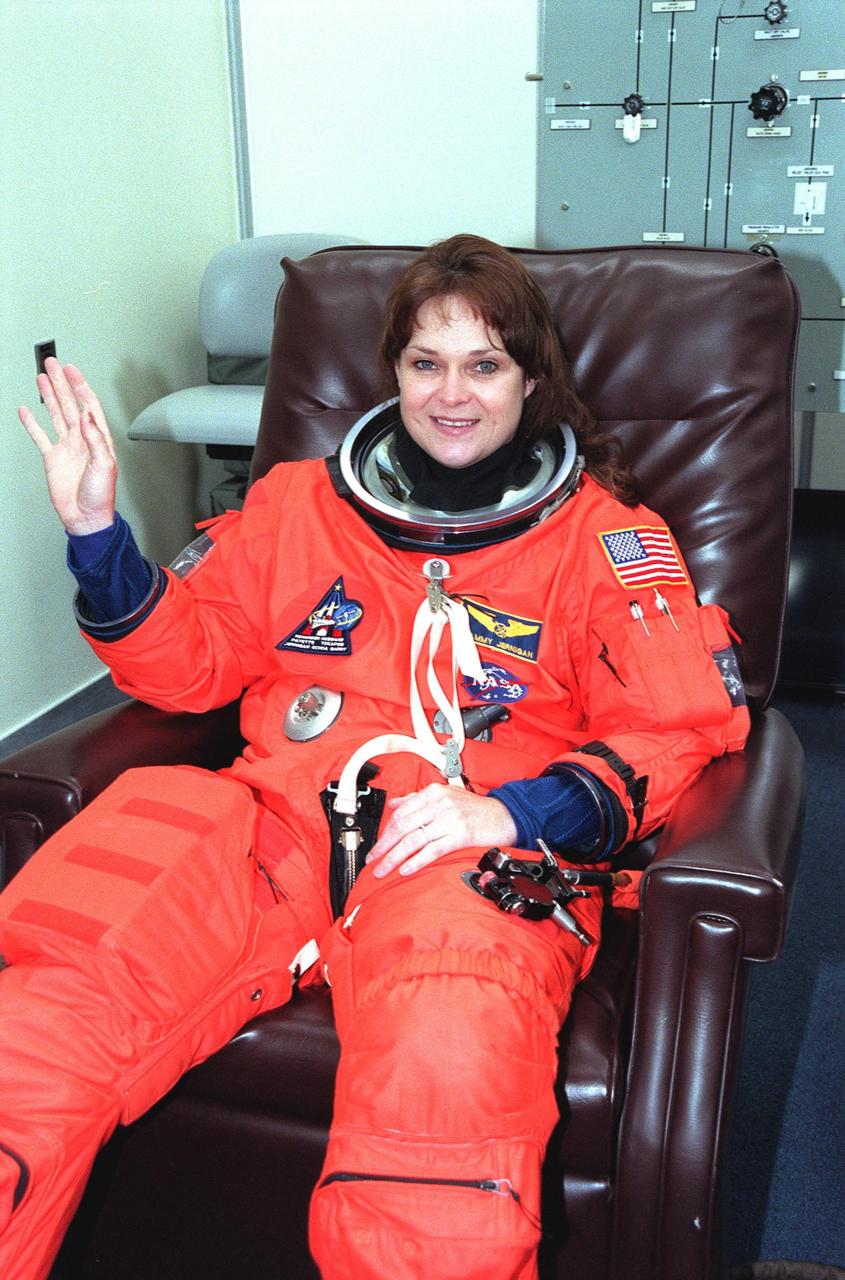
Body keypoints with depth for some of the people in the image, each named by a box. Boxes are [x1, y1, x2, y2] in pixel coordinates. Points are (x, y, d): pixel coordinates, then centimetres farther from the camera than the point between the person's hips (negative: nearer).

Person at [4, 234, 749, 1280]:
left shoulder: (603, 536, 14)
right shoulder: (301, 501, 22)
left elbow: (683, 724, 4)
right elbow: (185, 662, 23)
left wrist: (509, 815, -12)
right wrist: (96, 534, 5)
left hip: (482, 848, -2)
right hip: (273, 817, 3)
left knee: (450, 1066, -38)